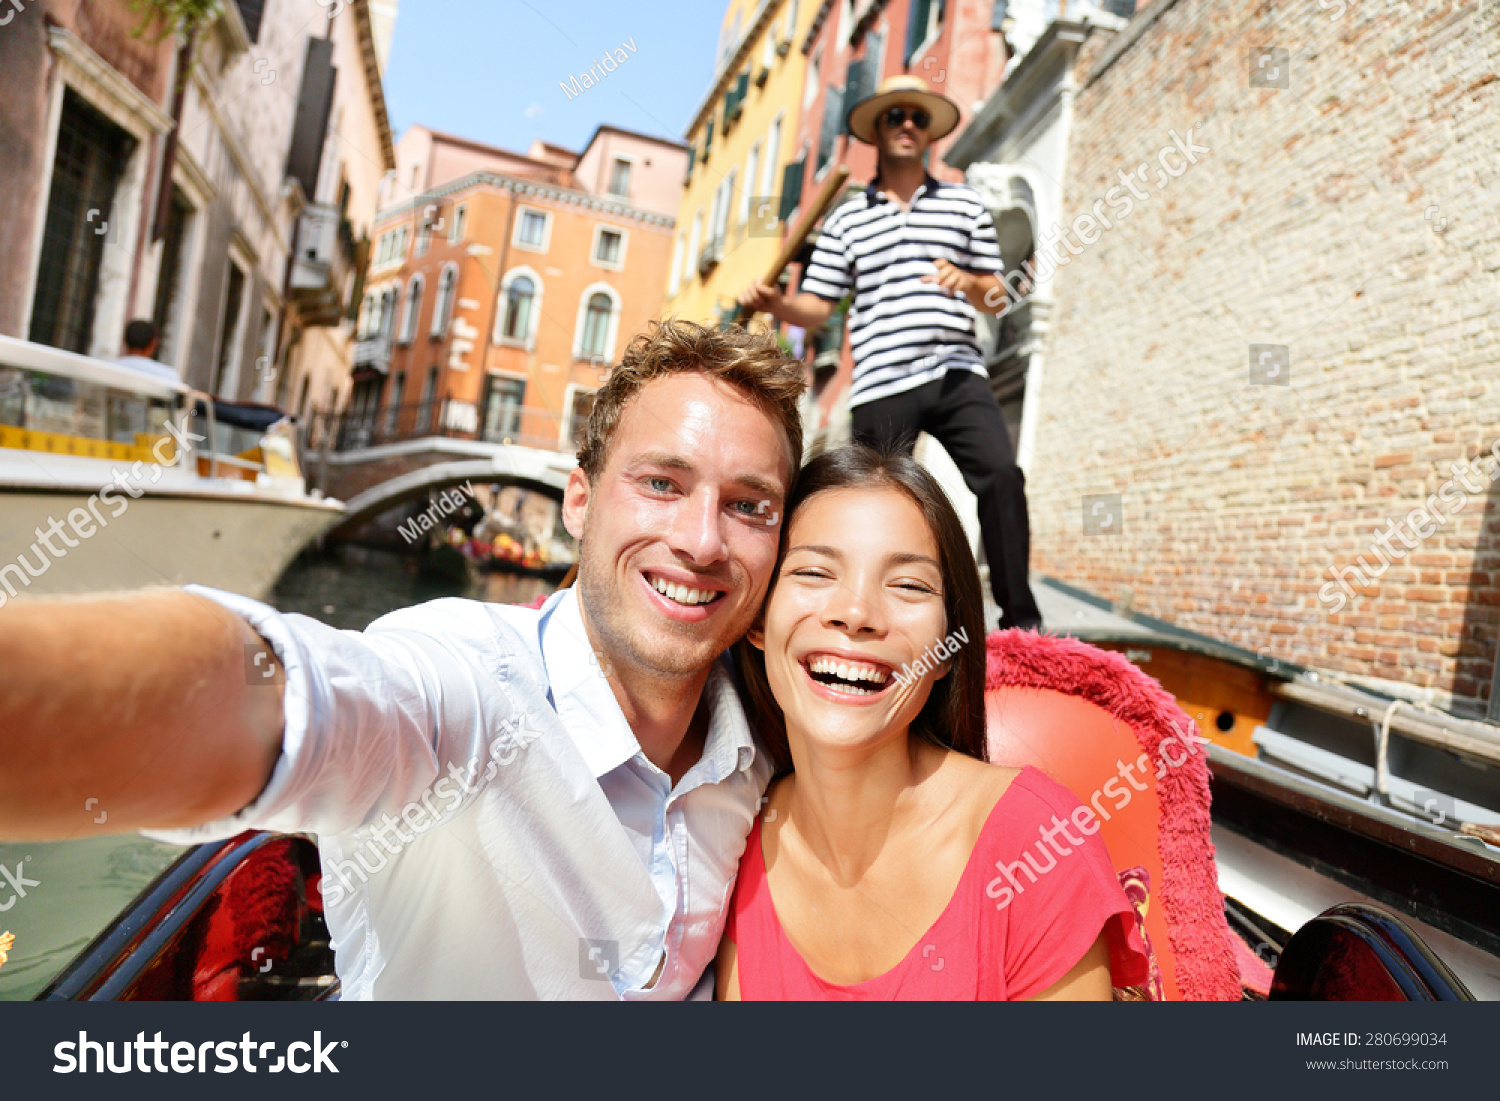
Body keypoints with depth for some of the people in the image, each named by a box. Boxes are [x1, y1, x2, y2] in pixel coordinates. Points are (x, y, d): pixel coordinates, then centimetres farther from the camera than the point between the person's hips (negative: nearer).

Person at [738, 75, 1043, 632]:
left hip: (956, 374, 0)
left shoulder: (965, 204, 17)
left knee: (1001, 473, -19)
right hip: (879, 386, 0)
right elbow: (816, 307, 9)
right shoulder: (845, 220, 14)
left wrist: (968, 282, -7)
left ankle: (1021, 623, -9)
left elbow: (997, 293, 15)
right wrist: (773, 302, -11)